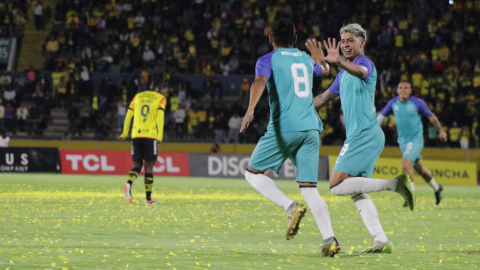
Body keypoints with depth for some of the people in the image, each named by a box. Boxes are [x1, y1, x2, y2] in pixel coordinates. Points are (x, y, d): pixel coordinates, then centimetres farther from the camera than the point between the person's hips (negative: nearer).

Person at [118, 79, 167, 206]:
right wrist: (160, 136, -16)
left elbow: (129, 115, 14)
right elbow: (160, 117, -9)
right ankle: (148, 199, 1)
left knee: (137, 165, 9)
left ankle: (129, 184, -22)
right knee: (149, 167, 1)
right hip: (150, 136, -3)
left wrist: (124, 134, 21)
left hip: (136, 135, 3)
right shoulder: (160, 99, 4)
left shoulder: (138, 96, 14)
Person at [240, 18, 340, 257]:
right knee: (309, 189, 3)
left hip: (284, 127, -5)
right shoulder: (306, 59, 20)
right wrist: (321, 60, 65)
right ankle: (329, 238, -16)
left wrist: (250, 110, -32)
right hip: (311, 128, 5)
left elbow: (259, 82, -18)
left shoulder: (267, 60, 4)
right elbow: (325, 71, 43)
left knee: (252, 173, 11)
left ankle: (290, 206, -12)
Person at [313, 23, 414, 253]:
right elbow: (324, 97, 35)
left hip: (365, 134, -10)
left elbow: (360, 71, -33)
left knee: (338, 185, -16)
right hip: (357, 136, 10)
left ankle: (394, 184, -17)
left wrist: (340, 62, -53)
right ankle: (382, 241, -4)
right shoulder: (344, 74, 23)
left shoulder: (366, 63, -6)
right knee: (357, 194, 3)